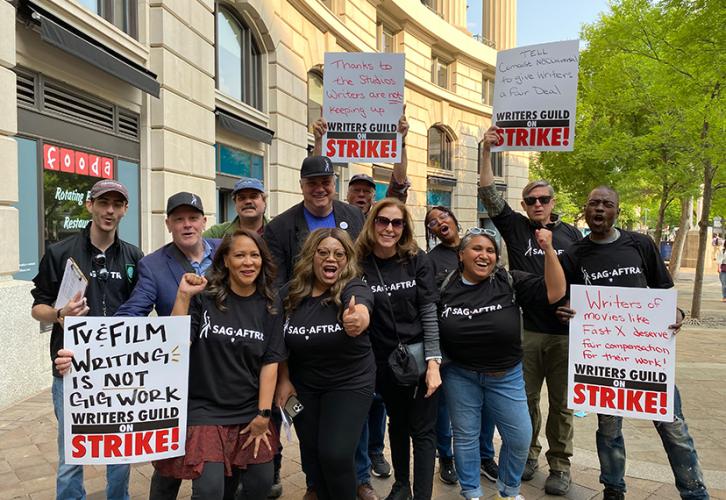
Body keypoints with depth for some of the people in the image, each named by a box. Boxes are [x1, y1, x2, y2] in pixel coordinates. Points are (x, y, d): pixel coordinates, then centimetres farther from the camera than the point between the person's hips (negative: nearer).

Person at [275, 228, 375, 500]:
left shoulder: (354, 289, -19)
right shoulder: (290, 293, -9)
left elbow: (360, 310, -44)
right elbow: (279, 342, 5)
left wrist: (357, 320, -66)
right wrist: (284, 380, 2)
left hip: (349, 383, -3)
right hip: (303, 385, 4)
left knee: (336, 454, -9)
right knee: (311, 453, 13)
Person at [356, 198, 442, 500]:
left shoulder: (417, 260, -7)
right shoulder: (358, 263, -7)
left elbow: (430, 314, -9)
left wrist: (433, 362, -14)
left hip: (420, 355, -2)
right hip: (384, 360, 2)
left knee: (422, 430, 2)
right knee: (397, 423, 20)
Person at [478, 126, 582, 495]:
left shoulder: (571, 233, 8)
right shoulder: (516, 227, 5)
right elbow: (489, 194, -4)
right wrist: (486, 150, -12)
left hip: (565, 332, 1)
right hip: (526, 330, 0)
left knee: (561, 403, 9)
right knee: (525, 398, 10)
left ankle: (560, 465, 23)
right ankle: (527, 455, 29)